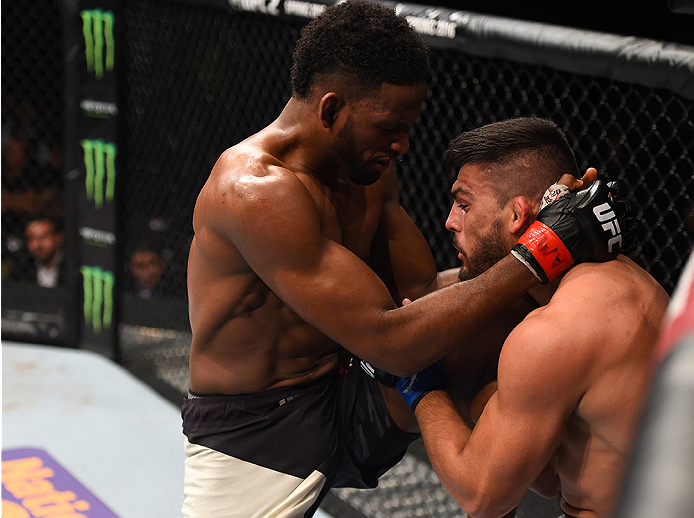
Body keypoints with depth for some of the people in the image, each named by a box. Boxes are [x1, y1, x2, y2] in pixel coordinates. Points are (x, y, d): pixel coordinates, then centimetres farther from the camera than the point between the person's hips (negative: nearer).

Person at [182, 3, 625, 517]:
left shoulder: (370, 172, 1)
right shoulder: (256, 190, -28)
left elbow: (422, 289, 3)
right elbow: (391, 342, -31)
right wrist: (536, 255, -28)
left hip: (347, 409, 7)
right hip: (248, 450, -7)